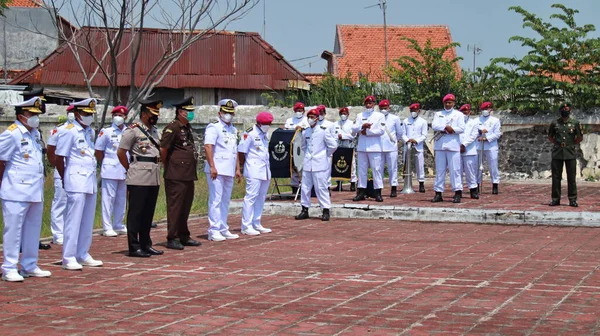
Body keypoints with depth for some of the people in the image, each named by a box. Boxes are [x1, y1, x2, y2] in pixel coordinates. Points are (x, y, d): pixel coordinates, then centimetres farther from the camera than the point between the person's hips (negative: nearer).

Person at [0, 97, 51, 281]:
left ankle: (29, 266, 20)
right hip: (17, 192, -8)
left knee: (33, 229, 11)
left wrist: (39, 184, 16)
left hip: (36, 192, 8)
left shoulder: (35, 133, 14)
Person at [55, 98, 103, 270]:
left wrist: (92, 175, 12)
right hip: (76, 183, -7)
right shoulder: (69, 132, -9)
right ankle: (69, 258, 0)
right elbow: (59, 159, -7)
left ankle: (83, 255, 18)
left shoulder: (90, 131, 14)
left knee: (88, 221, 10)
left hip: (91, 182, 7)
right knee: (73, 220, -5)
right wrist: (66, 179, 2)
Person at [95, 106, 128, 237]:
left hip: (125, 171, 4)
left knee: (122, 199, 10)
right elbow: (98, 151, 2)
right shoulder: (106, 132, -2)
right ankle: (107, 227, 1)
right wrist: (106, 165, 4)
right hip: (110, 171, -4)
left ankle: (118, 225, 20)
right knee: (108, 198, -2)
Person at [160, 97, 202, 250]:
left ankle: (184, 236, 23)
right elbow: (163, 149, -15)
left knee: (186, 206, 14)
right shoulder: (172, 127, -13)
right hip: (176, 175, -9)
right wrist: (167, 165, -4)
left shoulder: (187, 127, 15)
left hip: (189, 174, 9)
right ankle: (172, 239, 2)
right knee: (175, 206, -4)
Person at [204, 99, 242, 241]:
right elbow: (208, 147, -15)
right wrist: (212, 167, -22)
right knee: (215, 200, -7)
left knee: (225, 201, 11)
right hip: (217, 170, -8)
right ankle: (213, 231, -4)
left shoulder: (233, 130, 19)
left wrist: (237, 169, 19)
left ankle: (223, 229, 18)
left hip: (229, 171, 8)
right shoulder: (214, 127, -6)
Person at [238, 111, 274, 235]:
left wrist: (267, 167, 15)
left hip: (265, 171, 8)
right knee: (251, 196, -10)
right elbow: (241, 151, -10)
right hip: (254, 171, -8)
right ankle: (246, 226, -7)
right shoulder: (249, 134, -10)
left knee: (261, 197, 11)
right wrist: (243, 166, -5)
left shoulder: (265, 134, 16)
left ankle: (256, 224, 19)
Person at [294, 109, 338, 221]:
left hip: (320, 164, -5)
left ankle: (326, 210, 2)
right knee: (305, 186, 6)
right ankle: (305, 210, 15)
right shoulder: (305, 132, 9)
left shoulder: (323, 131, -7)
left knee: (321, 187, -5)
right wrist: (307, 155, 14)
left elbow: (333, 145, -4)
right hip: (307, 164, 5)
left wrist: (326, 155, 2)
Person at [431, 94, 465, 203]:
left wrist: (451, 129, -10)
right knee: (439, 169, 3)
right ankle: (438, 193, 5)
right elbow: (434, 126, 0)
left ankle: (458, 193, -7)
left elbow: (461, 128, -2)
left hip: (453, 145, -3)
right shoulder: (438, 114, 17)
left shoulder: (459, 114, 10)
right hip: (440, 145, 3)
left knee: (455, 169, -7)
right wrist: (446, 127, -12)